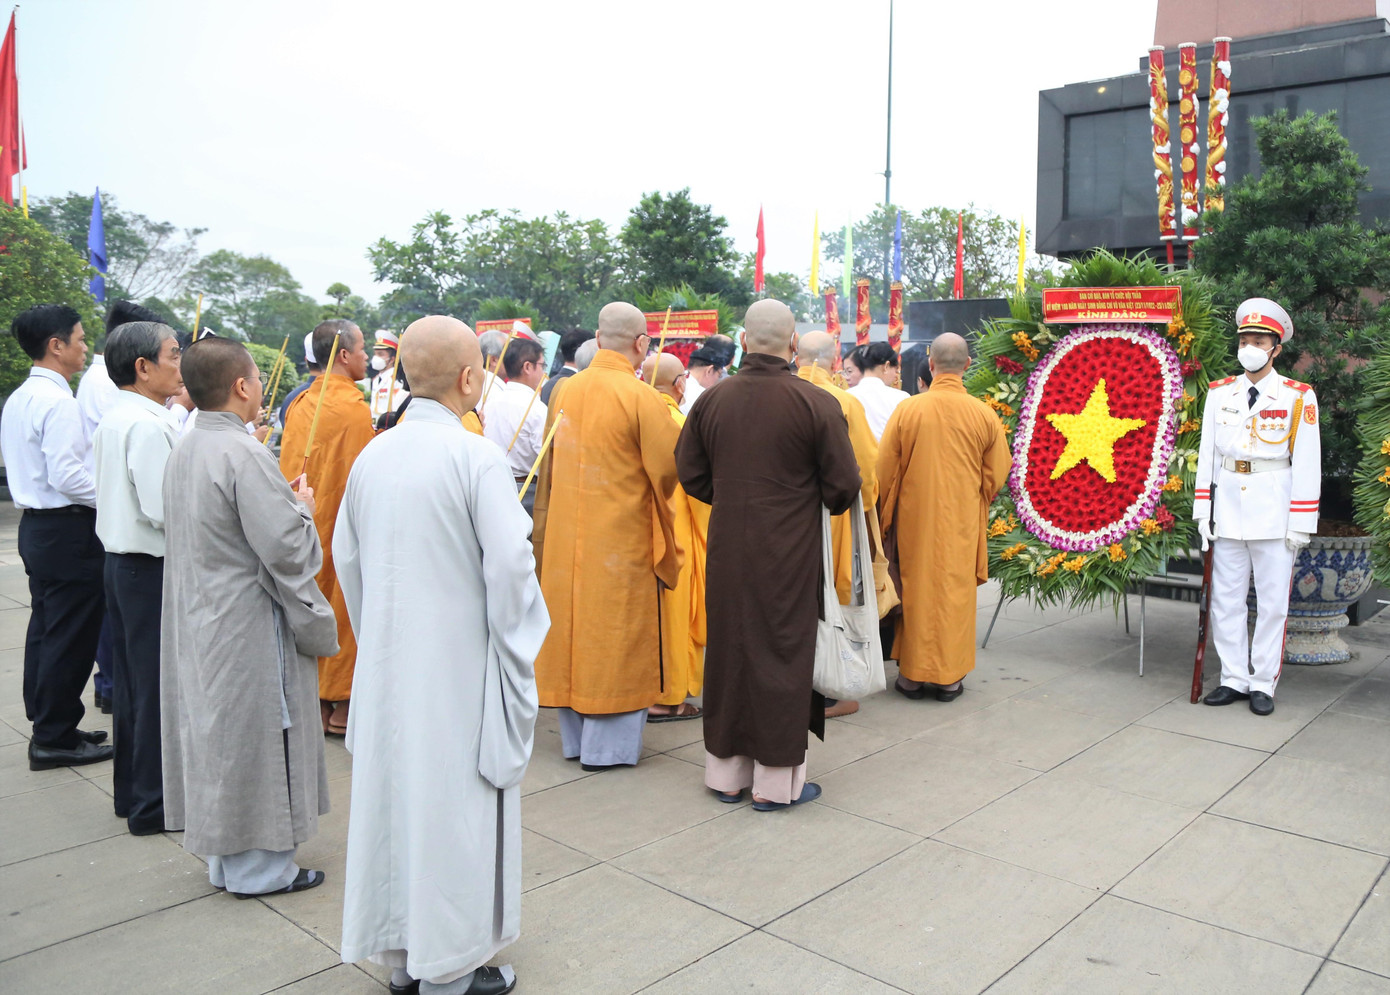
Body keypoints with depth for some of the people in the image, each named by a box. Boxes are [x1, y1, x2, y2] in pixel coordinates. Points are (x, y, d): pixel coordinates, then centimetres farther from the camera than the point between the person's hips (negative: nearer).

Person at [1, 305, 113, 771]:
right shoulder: (58, 401, -17)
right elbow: (66, 476, -23)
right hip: (67, 528, -10)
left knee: (46, 628, 16)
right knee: (71, 635, -2)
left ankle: (47, 726, 26)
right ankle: (55, 737, 7)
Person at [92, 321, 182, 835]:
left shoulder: (113, 420, 11)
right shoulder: (148, 426, -19)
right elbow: (165, 511, -24)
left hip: (121, 561, 10)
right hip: (153, 568, -10)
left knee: (131, 680, 17)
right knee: (159, 686, 0)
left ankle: (131, 791, 30)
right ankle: (154, 805, 10)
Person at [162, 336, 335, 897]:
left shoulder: (183, 451, 7)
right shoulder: (244, 455, -22)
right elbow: (285, 547, -23)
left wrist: (286, 506, 14)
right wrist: (303, 510, -4)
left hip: (198, 620, 9)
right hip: (247, 625, -9)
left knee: (216, 734, 17)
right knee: (253, 737, 4)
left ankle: (224, 859, 31)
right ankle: (255, 867, 17)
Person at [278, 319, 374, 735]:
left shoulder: (301, 403, 5)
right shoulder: (354, 407, -16)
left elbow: (290, 466, 9)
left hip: (305, 522, 7)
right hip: (342, 528, -7)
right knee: (343, 606, 3)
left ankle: (315, 699, 23)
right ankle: (341, 705, 11)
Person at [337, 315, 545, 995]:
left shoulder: (372, 455, 2)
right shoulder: (475, 456, -16)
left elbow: (346, 558, 9)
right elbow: (509, 566, -18)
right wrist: (517, 652, -3)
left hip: (387, 664, 6)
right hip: (458, 663, -6)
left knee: (391, 793, 16)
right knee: (452, 806, 6)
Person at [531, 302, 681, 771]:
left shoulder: (564, 391, 1)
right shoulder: (640, 397, -15)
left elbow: (548, 466, 10)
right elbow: (670, 467, -12)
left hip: (565, 536, 5)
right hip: (621, 536, -5)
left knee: (572, 625, 15)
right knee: (617, 633, 6)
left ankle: (574, 736, 27)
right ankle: (609, 744, 14)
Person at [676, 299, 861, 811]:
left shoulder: (711, 399, -2)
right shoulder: (816, 403, -11)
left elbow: (689, 473, 6)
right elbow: (843, 485, -7)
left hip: (727, 552, 3)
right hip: (790, 554, -3)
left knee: (728, 649, 14)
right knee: (782, 653, 7)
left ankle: (726, 770, 26)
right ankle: (776, 779, 16)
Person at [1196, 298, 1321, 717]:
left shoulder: (1299, 397, -1)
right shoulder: (1219, 394, 8)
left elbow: (1307, 464, -2)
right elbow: (1207, 455, 9)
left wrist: (1300, 523, -7)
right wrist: (1203, 512, 4)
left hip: (1274, 510, -3)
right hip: (1228, 506, 3)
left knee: (1272, 601, 3)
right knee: (1225, 600, 6)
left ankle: (1263, 685, 13)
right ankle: (1235, 679, 17)